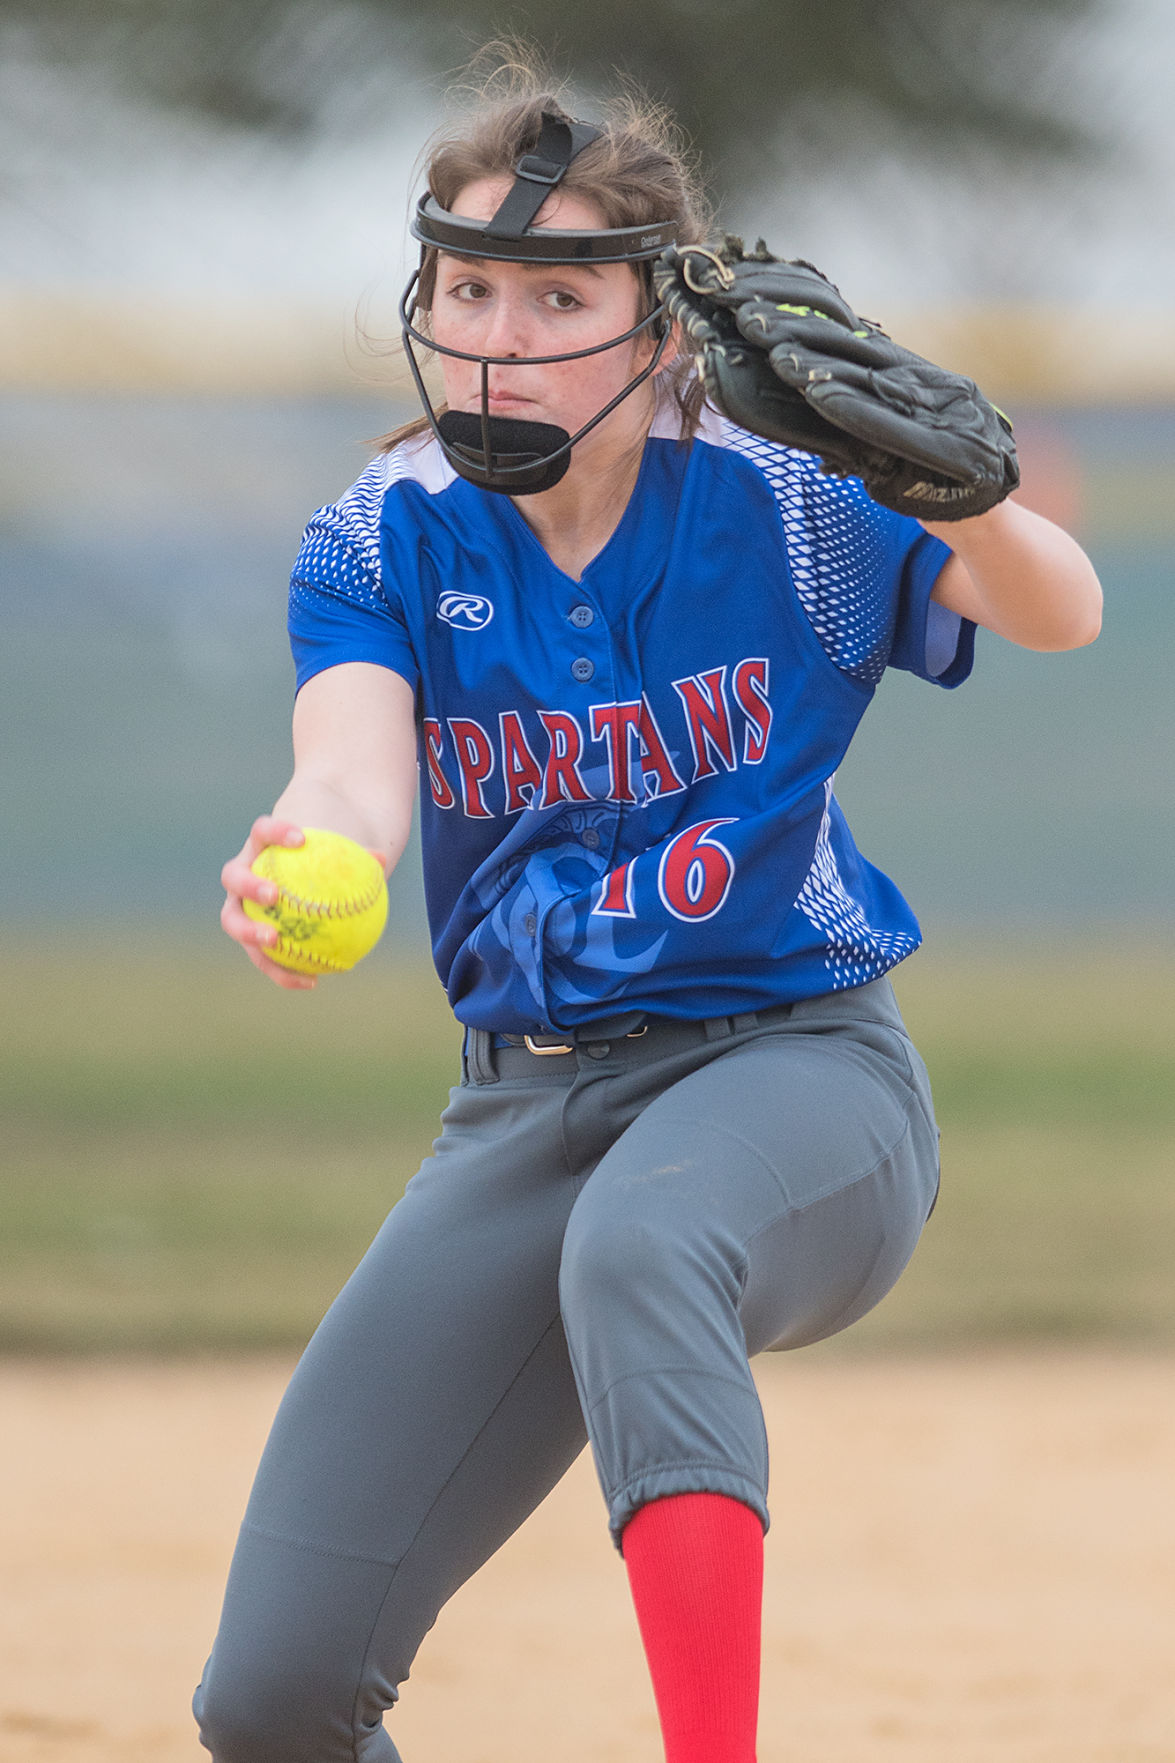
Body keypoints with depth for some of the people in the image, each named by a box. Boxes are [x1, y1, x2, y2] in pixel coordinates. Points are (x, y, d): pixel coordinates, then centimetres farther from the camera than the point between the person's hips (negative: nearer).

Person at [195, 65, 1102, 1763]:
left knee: (637, 1241, -43)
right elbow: (357, 763, -21)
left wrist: (961, 493, -47)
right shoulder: (384, 543, -2)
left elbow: (1060, 615, -23)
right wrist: (301, 859, -46)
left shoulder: (785, 503, -8)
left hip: (797, 1066, -3)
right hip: (526, 1108, 4)